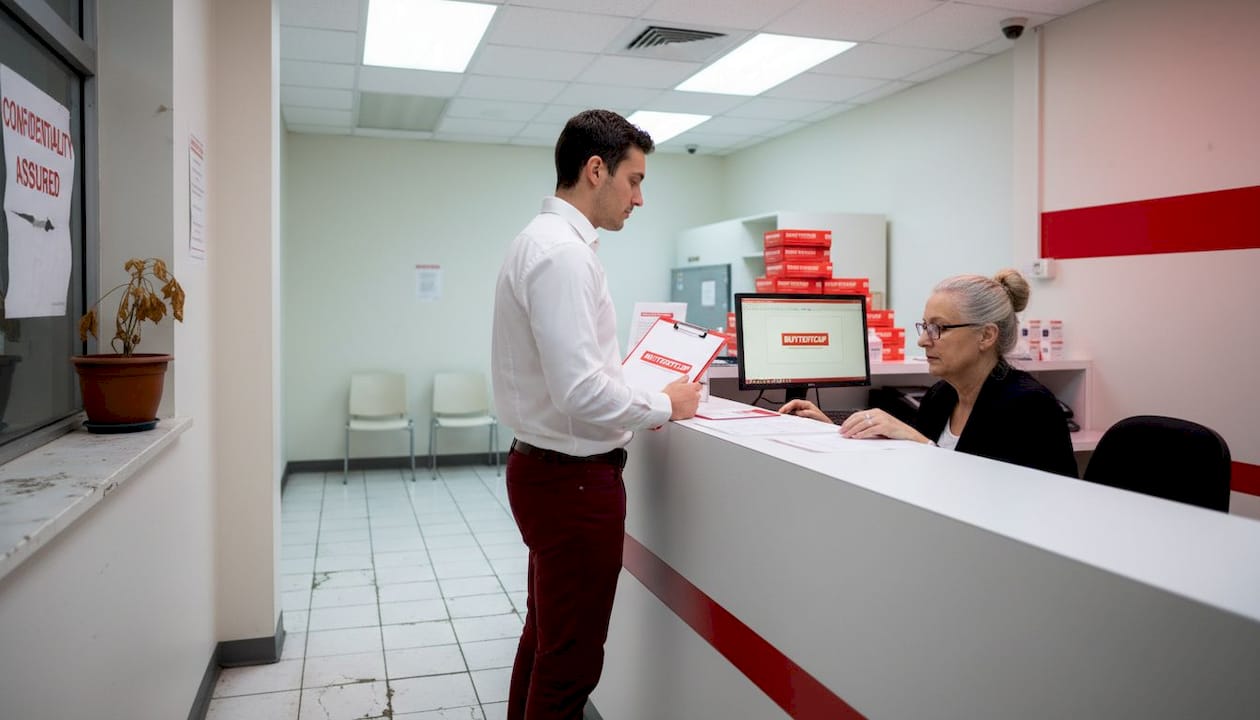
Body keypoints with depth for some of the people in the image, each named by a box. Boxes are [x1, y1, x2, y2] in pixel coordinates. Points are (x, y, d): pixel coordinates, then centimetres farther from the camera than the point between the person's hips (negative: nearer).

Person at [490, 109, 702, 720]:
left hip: (546, 468, 10)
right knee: (571, 659, 5)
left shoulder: (547, 240, 11)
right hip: (572, 479, -10)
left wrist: (644, 399, 12)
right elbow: (581, 393, -29)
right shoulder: (562, 252, -21)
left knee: (547, 638, 24)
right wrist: (664, 406, -13)